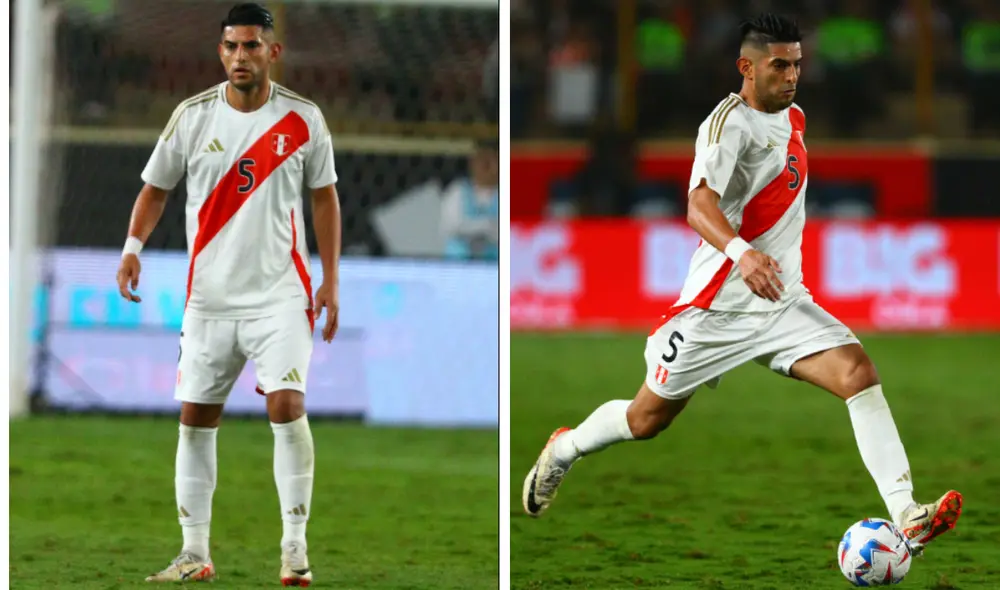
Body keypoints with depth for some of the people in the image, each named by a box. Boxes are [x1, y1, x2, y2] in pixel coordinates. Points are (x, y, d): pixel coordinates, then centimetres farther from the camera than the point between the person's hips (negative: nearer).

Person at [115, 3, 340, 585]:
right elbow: (157, 186, 9)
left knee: (287, 405, -17)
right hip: (209, 294, 2)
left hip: (280, 292, -2)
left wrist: (331, 280, 4)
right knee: (196, 420, 4)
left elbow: (325, 196, 8)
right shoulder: (193, 116, 0)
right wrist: (134, 245, -9)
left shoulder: (302, 118, -2)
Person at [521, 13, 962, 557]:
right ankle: (565, 450, 41)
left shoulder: (793, 119, 9)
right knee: (647, 420, 9)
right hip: (719, 306, -6)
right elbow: (699, 205, -34)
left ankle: (906, 517, -26)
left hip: (783, 303, 6)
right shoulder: (730, 122, -18)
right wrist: (741, 252, -51)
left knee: (859, 374, -18)